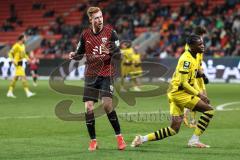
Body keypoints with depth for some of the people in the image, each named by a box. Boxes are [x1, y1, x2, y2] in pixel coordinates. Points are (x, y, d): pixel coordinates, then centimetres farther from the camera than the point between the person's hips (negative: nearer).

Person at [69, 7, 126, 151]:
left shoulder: (110, 32, -5)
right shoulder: (85, 35, 3)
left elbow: (118, 55, -5)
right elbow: (80, 54, 13)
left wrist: (110, 52, -26)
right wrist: (74, 56, -9)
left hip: (106, 74, -3)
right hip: (91, 75, 3)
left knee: (107, 105, -16)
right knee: (88, 108, -4)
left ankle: (119, 136, 0)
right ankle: (93, 141, 9)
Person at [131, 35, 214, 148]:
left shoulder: (193, 58, 15)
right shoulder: (186, 59, -16)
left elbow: (192, 80, 24)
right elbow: (183, 83, -20)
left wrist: (200, 94, 15)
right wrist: (199, 95, -18)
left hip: (175, 93, 10)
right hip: (179, 92, -10)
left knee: (174, 129, 7)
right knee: (209, 110, -10)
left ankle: (142, 139, 7)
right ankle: (194, 141, -7)